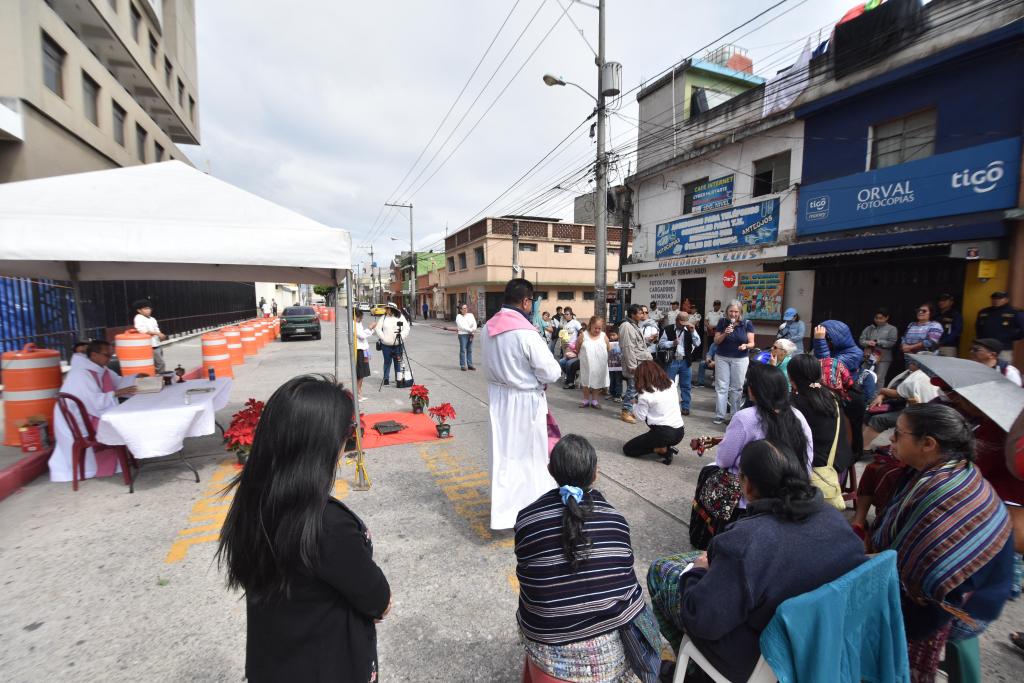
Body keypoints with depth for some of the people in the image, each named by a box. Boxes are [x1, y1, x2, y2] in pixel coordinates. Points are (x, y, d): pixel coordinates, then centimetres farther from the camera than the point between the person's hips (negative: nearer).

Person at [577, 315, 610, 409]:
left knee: (597, 382, 11)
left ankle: (594, 400, 25)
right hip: (586, 365, -1)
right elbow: (577, 349, 2)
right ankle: (586, 400, 27)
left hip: (600, 366, 1)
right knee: (586, 382, 12)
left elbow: (608, 350, 6)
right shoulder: (583, 335, -6)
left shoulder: (604, 336, -1)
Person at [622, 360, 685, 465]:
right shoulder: (671, 383, 5)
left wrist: (635, 405, 11)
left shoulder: (645, 393, -13)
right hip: (680, 432, 7)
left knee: (627, 448, 10)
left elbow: (641, 416, -7)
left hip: (663, 434, -7)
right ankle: (666, 446, 13)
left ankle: (663, 449, -5)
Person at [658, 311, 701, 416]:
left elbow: (697, 344, -4)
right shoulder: (668, 329, 0)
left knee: (686, 385, 7)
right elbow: (661, 344, -2)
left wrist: (693, 331, -14)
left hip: (685, 361, 2)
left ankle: (685, 407, 17)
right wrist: (672, 343, -17)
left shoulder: (690, 330, 5)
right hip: (672, 361, -2)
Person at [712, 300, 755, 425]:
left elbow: (752, 343, -1)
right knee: (721, 387, 0)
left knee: (737, 388, 4)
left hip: (740, 359, 0)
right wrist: (725, 333, -18)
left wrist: (746, 346, -23)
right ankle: (719, 415, 5)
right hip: (722, 358, 0)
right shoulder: (722, 322, -1)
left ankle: (736, 415, 14)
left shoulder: (747, 324, -3)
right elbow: (716, 341, -1)